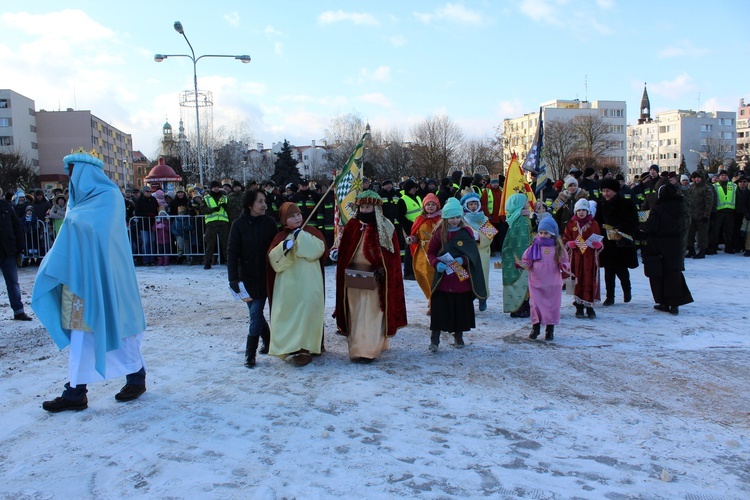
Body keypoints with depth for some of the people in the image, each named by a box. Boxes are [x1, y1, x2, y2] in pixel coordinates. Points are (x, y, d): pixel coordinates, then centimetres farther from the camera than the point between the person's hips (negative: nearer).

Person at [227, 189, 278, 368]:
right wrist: (233, 278, -11)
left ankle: (250, 353, 2)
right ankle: (268, 341, 32)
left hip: (264, 277, -1)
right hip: (247, 277, 1)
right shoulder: (239, 224, -4)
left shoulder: (269, 223, -3)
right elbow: (232, 253, -4)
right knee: (255, 313, 9)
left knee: (256, 313, -6)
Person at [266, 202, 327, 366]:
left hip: (308, 284, -2)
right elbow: (272, 259, -2)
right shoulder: (280, 237, 9)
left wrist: (301, 236, -13)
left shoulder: (311, 232, 4)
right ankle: (290, 347, 18)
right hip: (287, 285, 3)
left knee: (306, 314, -5)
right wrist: (284, 247, -19)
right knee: (288, 314, 4)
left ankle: (304, 349, 2)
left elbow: (319, 249, -13)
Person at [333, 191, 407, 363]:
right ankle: (358, 345, 21)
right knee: (356, 312, 9)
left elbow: (392, 254, -5)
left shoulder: (385, 228, -4)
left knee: (371, 313, -5)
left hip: (375, 278, -4)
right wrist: (336, 252, -7)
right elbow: (344, 249, 11)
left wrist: (382, 269, -16)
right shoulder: (352, 225, 6)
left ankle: (367, 350, -3)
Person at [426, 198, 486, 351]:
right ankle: (434, 340, 3)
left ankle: (458, 336, 27)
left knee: (461, 308, 9)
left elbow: (474, 254, 0)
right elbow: (430, 252, 3)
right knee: (439, 309, -4)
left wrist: (463, 260, -19)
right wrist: (436, 263, -16)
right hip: (443, 278, -1)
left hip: (462, 278, 1)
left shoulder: (467, 232, 0)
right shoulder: (439, 232, -1)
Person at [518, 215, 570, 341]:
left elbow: (564, 262, 4)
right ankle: (535, 327, 19)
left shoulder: (558, 247, 1)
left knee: (552, 305, 6)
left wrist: (565, 267, -18)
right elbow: (527, 261, 2)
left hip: (553, 283, 0)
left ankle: (550, 329, 20)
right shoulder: (534, 247, 0)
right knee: (535, 304, 2)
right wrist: (522, 264, -19)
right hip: (536, 282, 0)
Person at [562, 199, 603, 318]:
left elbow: (600, 243, 7)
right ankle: (579, 307, 6)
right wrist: (573, 243, -13)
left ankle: (590, 306, 7)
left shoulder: (593, 224, 8)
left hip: (590, 258, 0)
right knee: (577, 281, -2)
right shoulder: (571, 225, 8)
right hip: (576, 258, 0)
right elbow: (565, 241, 6)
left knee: (590, 280, -3)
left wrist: (593, 244, -14)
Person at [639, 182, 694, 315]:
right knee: (674, 274, 8)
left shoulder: (657, 209, -15)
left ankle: (664, 303, 10)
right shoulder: (679, 207, 2)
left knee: (658, 275, 6)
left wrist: (642, 226, -2)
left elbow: (651, 226, -20)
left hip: (659, 247, -5)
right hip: (675, 246, 5)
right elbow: (684, 225, 11)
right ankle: (675, 303, 5)